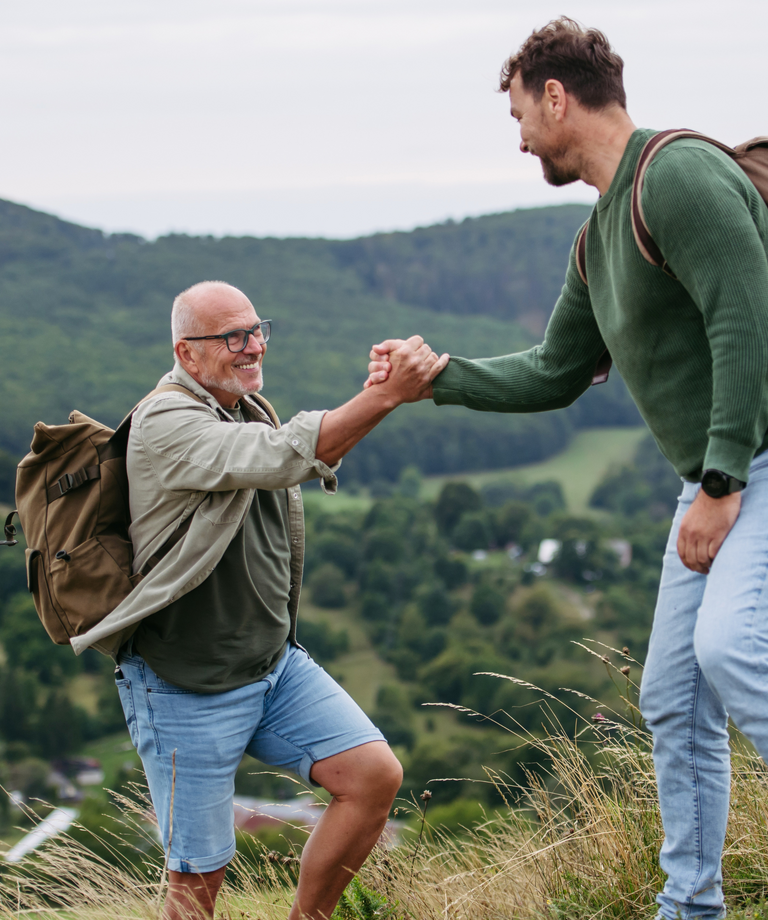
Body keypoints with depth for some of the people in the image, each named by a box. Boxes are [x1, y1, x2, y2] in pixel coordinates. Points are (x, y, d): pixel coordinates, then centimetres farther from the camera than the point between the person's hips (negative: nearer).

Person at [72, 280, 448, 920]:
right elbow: (286, 455, -31)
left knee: (375, 776, -7)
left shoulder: (249, 409, 11)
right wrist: (389, 395, -36)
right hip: (189, 691, -8)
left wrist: (377, 390, 0)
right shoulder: (166, 424, -18)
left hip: (275, 663, 8)